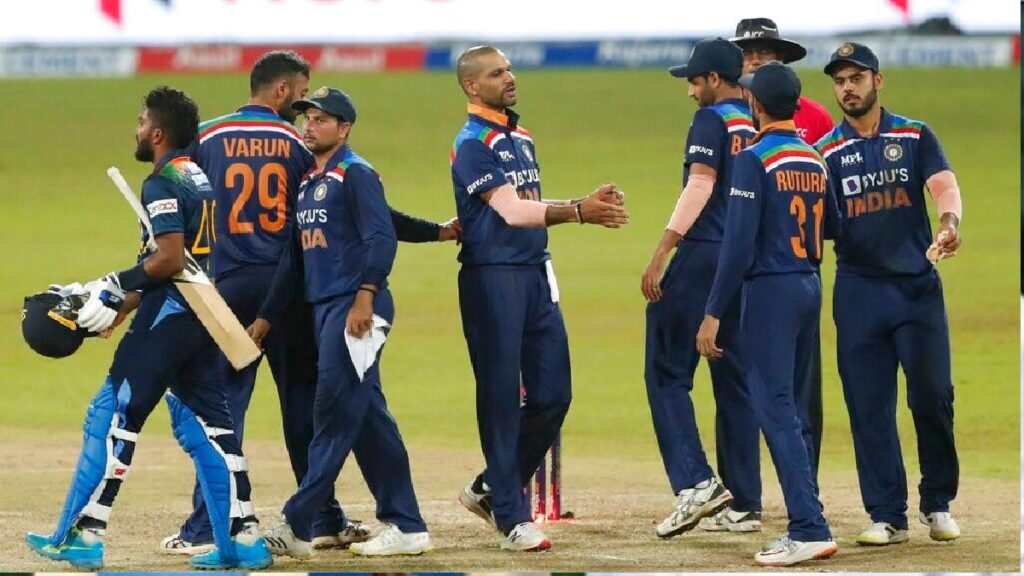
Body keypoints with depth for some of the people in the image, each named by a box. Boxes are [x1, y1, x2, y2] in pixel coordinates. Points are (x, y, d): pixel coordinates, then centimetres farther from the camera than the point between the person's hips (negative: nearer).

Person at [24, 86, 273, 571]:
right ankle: (242, 538, 5)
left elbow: (170, 259, -22)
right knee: (205, 424, 10)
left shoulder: (161, 184, -11)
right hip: (204, 313, 9)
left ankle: (82, 535, -6)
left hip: (169, 314, -9)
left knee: (112, 415, -5)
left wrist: (118, 284, -10)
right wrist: (124, 304, 19)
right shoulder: (200, 179, 17)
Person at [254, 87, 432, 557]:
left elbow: (382, 238, -17)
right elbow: (294, 255, 23)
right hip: (324, 307, 9)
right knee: (368, 418, 8)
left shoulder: (355, 174, -7)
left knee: (335, 410, -10)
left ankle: (296, 526, -13)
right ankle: (406, 527, 10)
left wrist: (364, 299, -25)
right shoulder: (309, 182, 19)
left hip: (355, 309, -9)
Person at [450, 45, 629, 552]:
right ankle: (512, 518, -1)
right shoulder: (472, 145, -10)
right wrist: (577, 211, -32)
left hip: (536, 273, 8)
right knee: (501, 397, -4)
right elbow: (510, 210, -22)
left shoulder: (521, 139, 17)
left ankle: (491, 489, 22)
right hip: (492, 277, -8)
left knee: (553, 395, 6)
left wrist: (592, 205, 6)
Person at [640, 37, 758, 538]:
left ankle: (695, 483, -18)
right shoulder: (758, 127, 15)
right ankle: (744, 503, 10)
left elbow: (700, 187, -17)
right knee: (735, 381, 11)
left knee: (667, 373, -4)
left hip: (703, 254, -8)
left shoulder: (712, 121, -7)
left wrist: (660, 255, -21)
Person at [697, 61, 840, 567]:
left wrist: (713, 313, -16)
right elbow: (832, 225, 20)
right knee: (789, 407, 14)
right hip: (810, 287, 7)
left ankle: (810, 529, -17)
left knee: (775, 409, -8)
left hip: (770, 289, -7)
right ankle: (803, 525, 13)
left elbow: (739, 242, -17)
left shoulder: (754, 160, -12)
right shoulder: (814, 160, 9)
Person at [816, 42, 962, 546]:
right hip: (858, 291, 1)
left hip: (918, 285, -1)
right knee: (869, 405, -1)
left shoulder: (915, 137, 6)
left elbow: (944, 186, -9)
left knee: (933, 398, -2)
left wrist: (949, 224, -31)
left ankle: (938, 504, 14)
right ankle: (887, 515, 5)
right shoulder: (826, 152, 7)